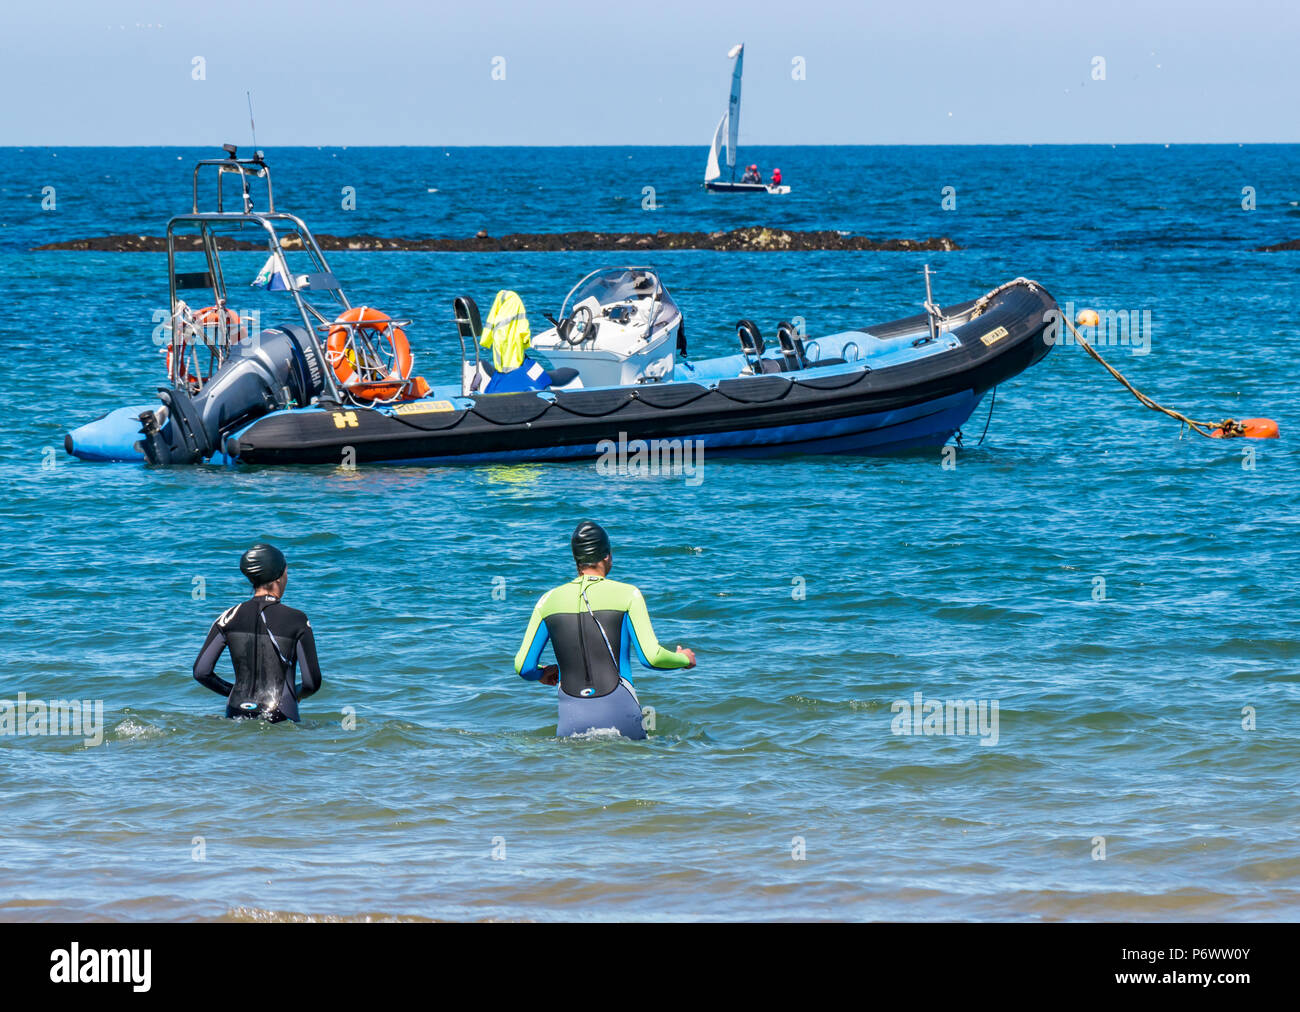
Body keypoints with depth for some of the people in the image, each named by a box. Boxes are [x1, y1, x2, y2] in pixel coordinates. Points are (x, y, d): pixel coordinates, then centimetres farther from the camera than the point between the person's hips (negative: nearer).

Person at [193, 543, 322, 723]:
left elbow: (201, 672, 6)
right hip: (280, 719, -4)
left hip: (237, 715, 4)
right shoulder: (296, 620, -1)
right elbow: (312, 683, -1)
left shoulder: (230, 617, 6)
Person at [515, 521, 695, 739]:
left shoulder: (549, 600, 10)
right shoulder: (627, 595, 1)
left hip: (571, 720, 2)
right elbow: (651, 657, -2)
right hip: (618, 712, -2)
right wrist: (684, 659, 19)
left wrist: (542, 673, 34)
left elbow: (523, 667, 11)